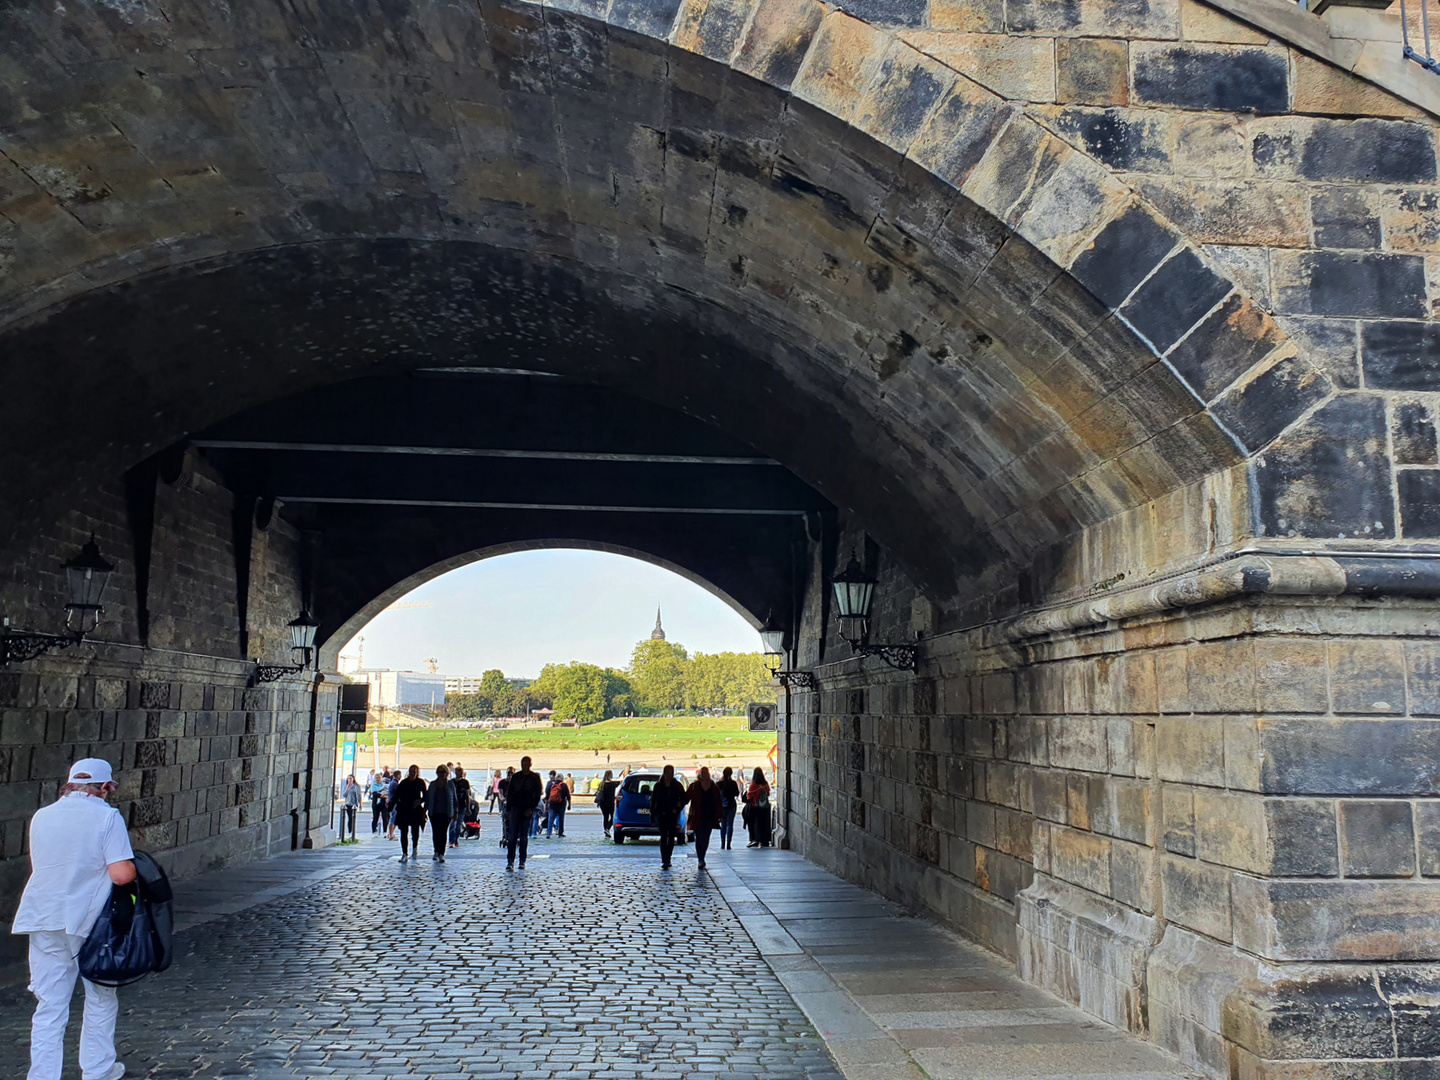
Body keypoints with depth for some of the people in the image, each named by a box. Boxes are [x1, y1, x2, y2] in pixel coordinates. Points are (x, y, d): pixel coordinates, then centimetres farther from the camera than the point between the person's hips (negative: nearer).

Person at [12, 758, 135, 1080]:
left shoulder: (41, 817, 6)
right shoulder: (107, 817, -11)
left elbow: (39, 866, 18)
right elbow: (121, 874, -18)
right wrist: (136, 868, 2)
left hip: (44, 921, 4)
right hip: (91, 921, -4)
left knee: (49, 1006, 8)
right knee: (100, 999, 15)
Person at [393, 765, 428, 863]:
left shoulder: (420, 783, 5)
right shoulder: (403, 782, 10)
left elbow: (425, 796, 5)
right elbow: (396, 795, 10)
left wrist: (420, 801, -13)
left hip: (416, 810, -1)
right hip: (403, 810, 1)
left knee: (415, 831, 1)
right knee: (403, 832, -3)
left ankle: (415, 848, 30)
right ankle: (404, 854, -1)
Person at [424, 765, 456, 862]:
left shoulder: (450, 784, 4)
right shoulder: (432, 785, 7)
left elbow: (454, 799, 7)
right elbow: (427, 799, 12)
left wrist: (456, 812, 4)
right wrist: (424, 811, 8)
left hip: (446, 813, -1)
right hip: (434, 813, 1)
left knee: (443, 832, -2)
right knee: (435, 832, 2)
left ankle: (441, 854, 2)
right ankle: (437, 852, 17)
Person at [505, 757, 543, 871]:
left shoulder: (535, 777, 3)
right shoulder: (515, 777, 8)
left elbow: (537, 795, 2)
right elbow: (509, 793, 11)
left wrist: (531, 808, -9)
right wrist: (508, 809, 4)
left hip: (527, 810, -1)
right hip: (515, 808, 1)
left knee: (524, 837, 4)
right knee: (512, 836, -7)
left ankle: (522, 862, 10)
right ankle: (510, 861, -9)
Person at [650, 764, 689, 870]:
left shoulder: (677, 786, 4)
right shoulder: (658, 786, 3)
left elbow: (684, 798, 9)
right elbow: (653, 801, 4)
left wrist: (678, 809, -4)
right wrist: (652, 815, 0)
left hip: (673, 815, 1)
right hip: (661, 814, -1)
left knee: (671, 837, 5)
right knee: (663, 837, -6)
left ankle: (667, 859, 18)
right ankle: (664, 861, -10)